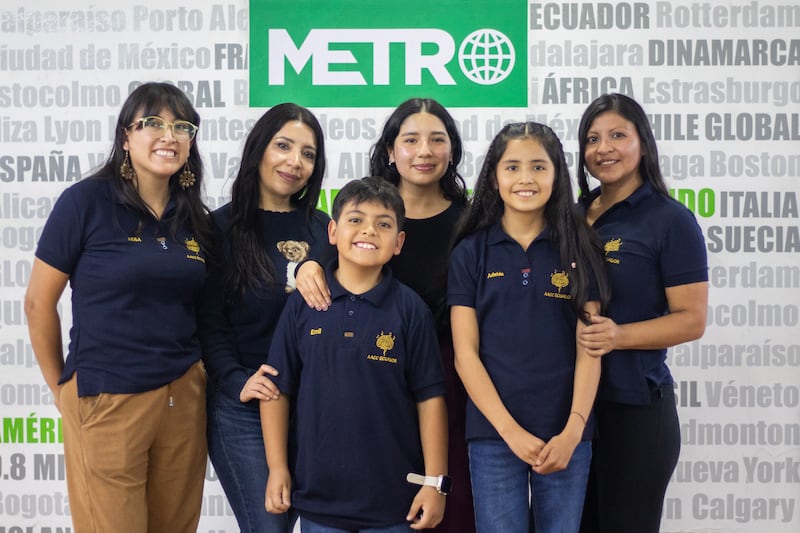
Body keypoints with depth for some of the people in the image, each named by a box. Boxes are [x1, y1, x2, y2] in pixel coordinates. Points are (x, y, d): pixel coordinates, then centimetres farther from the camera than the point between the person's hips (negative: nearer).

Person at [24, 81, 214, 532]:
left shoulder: (196, 220, 6)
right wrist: (60, 385, 5)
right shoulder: (86, 201, -8)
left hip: (184, 398, 5)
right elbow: (39, 302, -2)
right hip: (107, 402, -4)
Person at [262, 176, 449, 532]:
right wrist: (277, 468, 1)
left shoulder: (410, 309, -5)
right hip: (317, 494, 1)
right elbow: (278, 387, 3)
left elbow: (429, 397, -4)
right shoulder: (302, 305, -1)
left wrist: (435, 482, -5)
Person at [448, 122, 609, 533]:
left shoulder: (579, 249, 4)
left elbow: (588, 348, 0)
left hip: (565, 434, 1)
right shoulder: (470, 253, 1)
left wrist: (573, 429, -11)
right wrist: (510, 430, -11)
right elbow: (465, 353, -3)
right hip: (493, 433, -1)